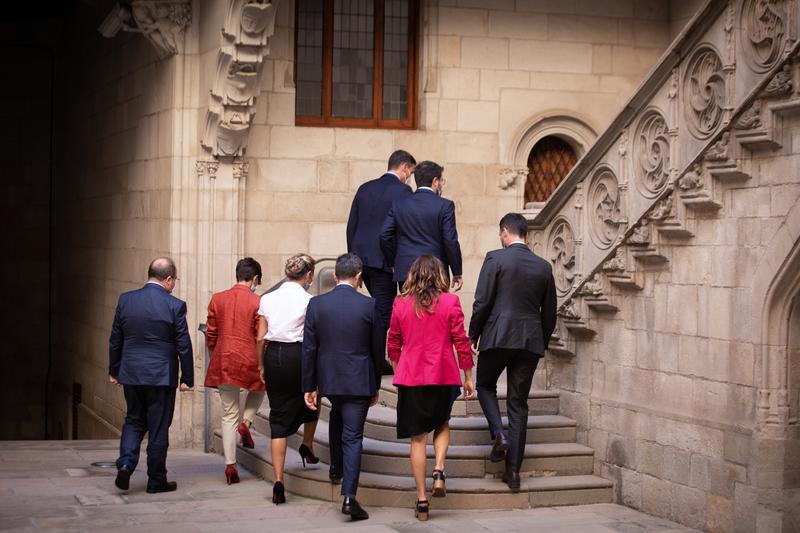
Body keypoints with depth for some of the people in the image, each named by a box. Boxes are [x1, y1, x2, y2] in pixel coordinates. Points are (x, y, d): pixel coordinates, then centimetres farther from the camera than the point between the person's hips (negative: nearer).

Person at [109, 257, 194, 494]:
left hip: (130, 374, 3)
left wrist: (114, 370, 17)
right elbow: (183, 345, -8)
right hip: (161, 376, -3)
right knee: (158, 428, 6)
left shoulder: (125, 300, 0)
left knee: (133, 421, 18)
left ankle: (125, 464, -2)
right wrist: (187, 378, 1)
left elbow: (115, 340, 7)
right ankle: (156, 481, 13)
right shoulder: (175, 306, -11)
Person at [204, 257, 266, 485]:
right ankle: (246, 422, 6)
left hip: (222, 363, 3)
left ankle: (230, 465, 5)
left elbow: (210, 336, 8)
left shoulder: (217, 299, 4)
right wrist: (264, 366, 4)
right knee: (259, 389, 31)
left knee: (228, 415, 9)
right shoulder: (257, 302, -8)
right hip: (249, 362, -3)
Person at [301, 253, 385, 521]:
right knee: (352, 437, -1)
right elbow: (377, 349, 0)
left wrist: (309, 386, 4)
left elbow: (309, 348, -3)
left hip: (328, 379, 3)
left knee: (337, 414, 33)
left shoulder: (316, 304, -4)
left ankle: (336, 466, 37)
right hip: (359, 381, -2)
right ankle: (349, 496, -9)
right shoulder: (368, 306, -8)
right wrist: (375, 386, 11)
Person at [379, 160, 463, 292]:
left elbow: (384, 236, 4)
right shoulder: (445, 206, -4)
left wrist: (393, 263, 16)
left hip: (404, 271, 3)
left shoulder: (398, 204, 6)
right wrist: (457, 273, 2)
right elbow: (451, 241, -7)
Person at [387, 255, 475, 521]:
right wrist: (469, 377, 6)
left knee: (418, 437, 6)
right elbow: (461, 342, -3)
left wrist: (398, 370, 24)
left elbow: (393, 344, 8)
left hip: (410, 377, 1)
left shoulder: (400, 304, 1)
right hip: (444, 376, -1)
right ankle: (439, 469, -1)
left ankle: (422, 500, 5)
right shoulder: (450, 302, -5)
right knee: (442, 424, 24)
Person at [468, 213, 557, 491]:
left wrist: (473, 334, 5)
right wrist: (542, 344, 22)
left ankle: (499, 433, -5)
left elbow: (482, 302, -8)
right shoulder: (544, 267, 8)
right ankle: (513, 470, 6)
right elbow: (549, 312, 12)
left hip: (498, 336, -4)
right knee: (519, 403, 8)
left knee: (485, 385, 20)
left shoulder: (495, 259, -5)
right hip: (531, 341, 4)